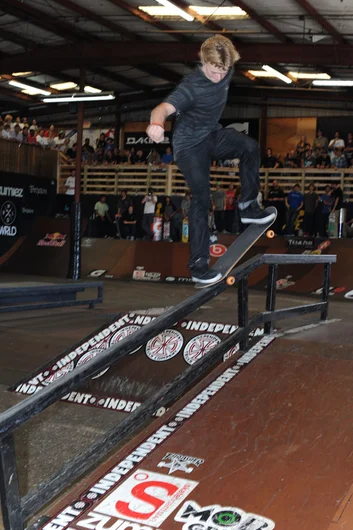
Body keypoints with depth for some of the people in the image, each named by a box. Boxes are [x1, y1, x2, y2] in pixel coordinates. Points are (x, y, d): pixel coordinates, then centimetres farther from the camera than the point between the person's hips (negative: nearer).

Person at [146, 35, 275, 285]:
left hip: (213, 135, 6)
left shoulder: (226, 71, -8)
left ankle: (249, 206, -7)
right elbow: (165, 107, -46)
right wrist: (156, 123, -69)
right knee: (201, 197, -18)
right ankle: (198, 263, -13)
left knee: (250, 147, -23)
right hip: (190, 145, -6)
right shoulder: (191, 86, -28)